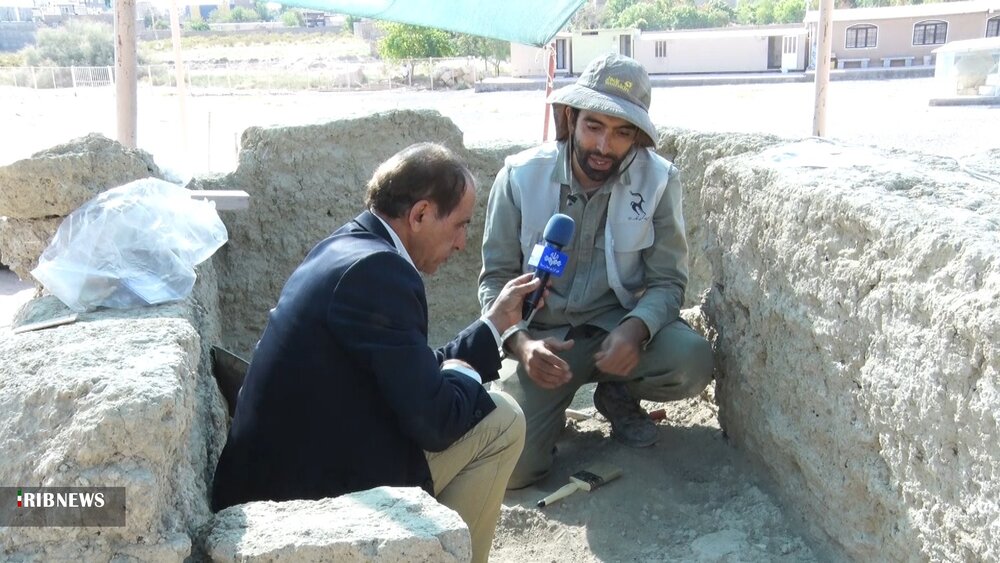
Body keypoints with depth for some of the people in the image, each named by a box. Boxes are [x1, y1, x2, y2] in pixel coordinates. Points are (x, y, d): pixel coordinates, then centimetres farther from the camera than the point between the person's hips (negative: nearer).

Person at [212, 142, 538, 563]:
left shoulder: (348, 248, 9)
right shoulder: (376, 268, -21)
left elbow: (412, 372, 15)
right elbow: (434, 421, -20)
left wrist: (494, 322, 17)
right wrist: (464, 378, 0)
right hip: (314, 492, -10)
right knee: (500, 421, -1)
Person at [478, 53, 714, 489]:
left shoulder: (658, 180, -10)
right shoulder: (520, 176, -11)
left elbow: (667, 281, -8)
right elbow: (496, 278, -6)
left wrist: (635, 330, -31)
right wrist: (521, 343, -26)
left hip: (617, 325, 1)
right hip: (541, 335, -1)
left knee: (692, 362, -29)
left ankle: (617, 393, 6)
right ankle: (551, 403, 17)